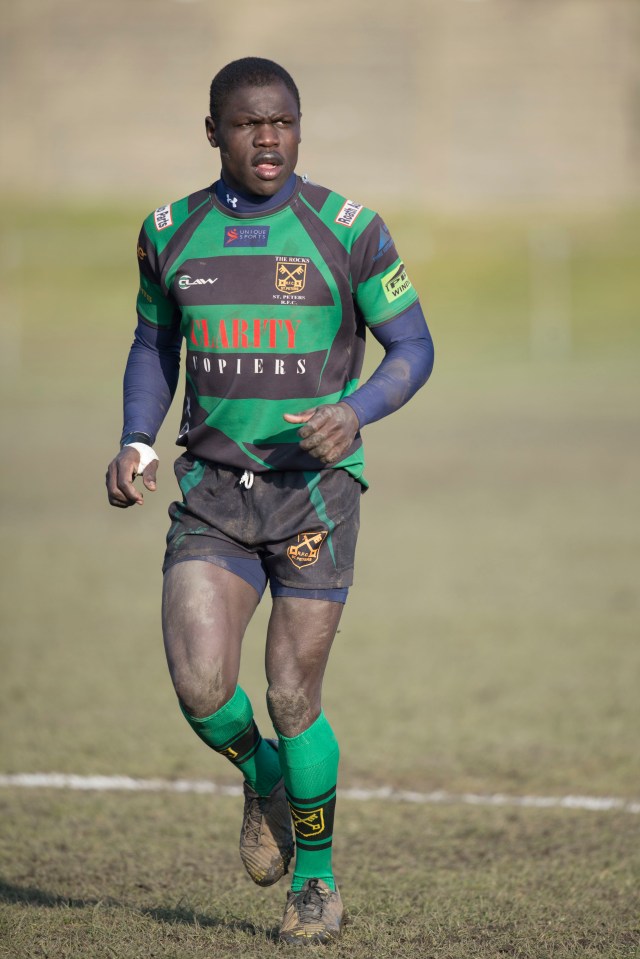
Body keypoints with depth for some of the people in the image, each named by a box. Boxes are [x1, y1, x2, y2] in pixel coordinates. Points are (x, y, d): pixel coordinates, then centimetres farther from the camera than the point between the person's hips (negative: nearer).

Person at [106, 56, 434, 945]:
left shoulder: (347, 229, -5)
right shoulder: (171, 234, 5)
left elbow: (414, 348, -1)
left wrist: (356, 412, -20)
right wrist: (135, 444, 3)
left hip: (316, 485, -2)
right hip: (213, 489, 2)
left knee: (292, 698, -3)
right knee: (200, 684, -15)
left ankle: (315, 878, 20)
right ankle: (261, 777, 20)